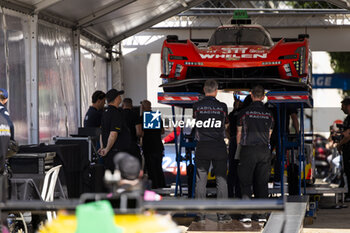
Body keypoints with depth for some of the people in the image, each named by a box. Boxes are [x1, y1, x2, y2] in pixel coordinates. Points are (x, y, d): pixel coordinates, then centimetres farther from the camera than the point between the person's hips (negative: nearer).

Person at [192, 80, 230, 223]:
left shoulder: (197, 106, -1)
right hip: (219, 147, -1)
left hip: (202, 147, 1)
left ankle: (201, 214, 2)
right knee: (221, 180, 4)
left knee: (200, 181, 4)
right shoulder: (222, 107, -2)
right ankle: (221, 214, 3)